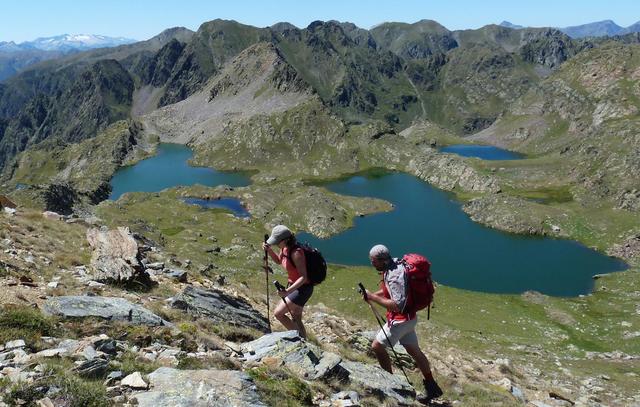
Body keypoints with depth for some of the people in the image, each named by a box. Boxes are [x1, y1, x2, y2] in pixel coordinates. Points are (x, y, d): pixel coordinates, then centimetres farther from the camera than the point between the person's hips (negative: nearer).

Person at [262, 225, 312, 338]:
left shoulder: (296, 253, -28)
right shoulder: (285, 248, -3)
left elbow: (303, 277, -30)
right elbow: (278, 261, 18)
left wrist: (287, 291, -38)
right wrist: (269, 250, 0)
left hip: (303, 288, -9)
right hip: (295, 286, 9)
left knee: (278, 313, -9)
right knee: (296, 319, 18)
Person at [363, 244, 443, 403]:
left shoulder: (394, 276, -28)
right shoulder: (394, 265, 1)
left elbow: (398, 305, -32)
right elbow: (391, 290, 17)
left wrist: (373, 298, -28)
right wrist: (373, 294, 2)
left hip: (401, 319, -10)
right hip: (409, 318, 10)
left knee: (377, 346, -2)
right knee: (414, 350, 18)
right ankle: (432, 387, 30)